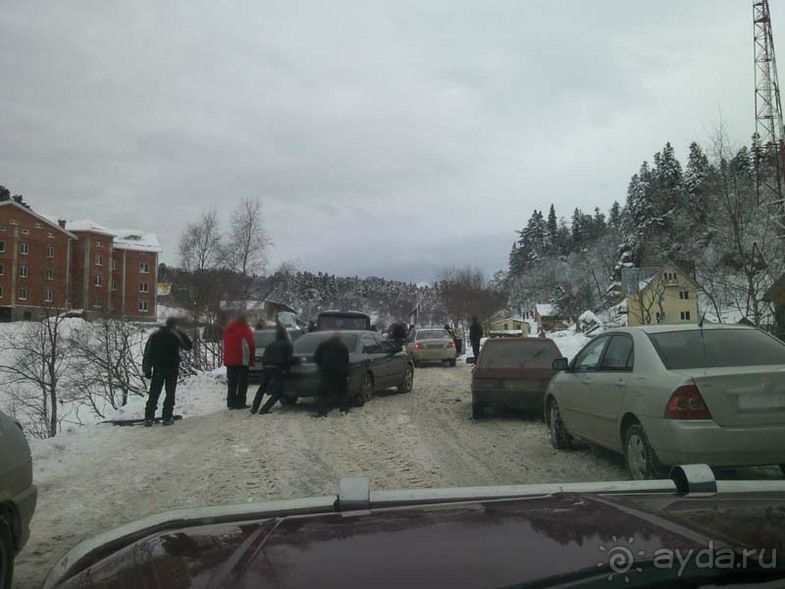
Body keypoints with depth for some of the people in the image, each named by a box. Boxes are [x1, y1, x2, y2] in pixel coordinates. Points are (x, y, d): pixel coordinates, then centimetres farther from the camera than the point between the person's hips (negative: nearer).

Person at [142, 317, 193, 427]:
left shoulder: (155, 334, 6)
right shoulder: (176, 334, -6)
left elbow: (147, 353, 4)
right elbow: (189, 346, 3)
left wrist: (147, 369, 7)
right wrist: (182, 335, 14)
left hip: (158, 368, 3)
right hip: (172, 368, -3)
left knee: (154, 393, 7)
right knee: (170, 393, 6)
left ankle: (148, 418, 4)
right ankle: (167, 418, 3)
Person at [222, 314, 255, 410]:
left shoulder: (227, 328, 14)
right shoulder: (245, 329, -9)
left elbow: (226, 344, 17)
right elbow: (251, 345, -10)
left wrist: (227, 358, 19)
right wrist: (251, 360, 1)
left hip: (229, 360, 7)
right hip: (241, 360, -7)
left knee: (231, 382, 11)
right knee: (242, 382, -2)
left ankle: (231, 403, 11)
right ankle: (240, 403, -4)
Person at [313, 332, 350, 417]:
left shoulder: (322, 345, 4)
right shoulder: (343, 346, 9)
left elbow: (316, 358, 2)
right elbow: (346, 361, 10)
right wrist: (346, 373, 19)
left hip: (326, 372, -2)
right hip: (340, 372, 2)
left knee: (322, 392, 1)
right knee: (343, 391, 19)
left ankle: (322, 412, -7)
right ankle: (345, 409, 19)